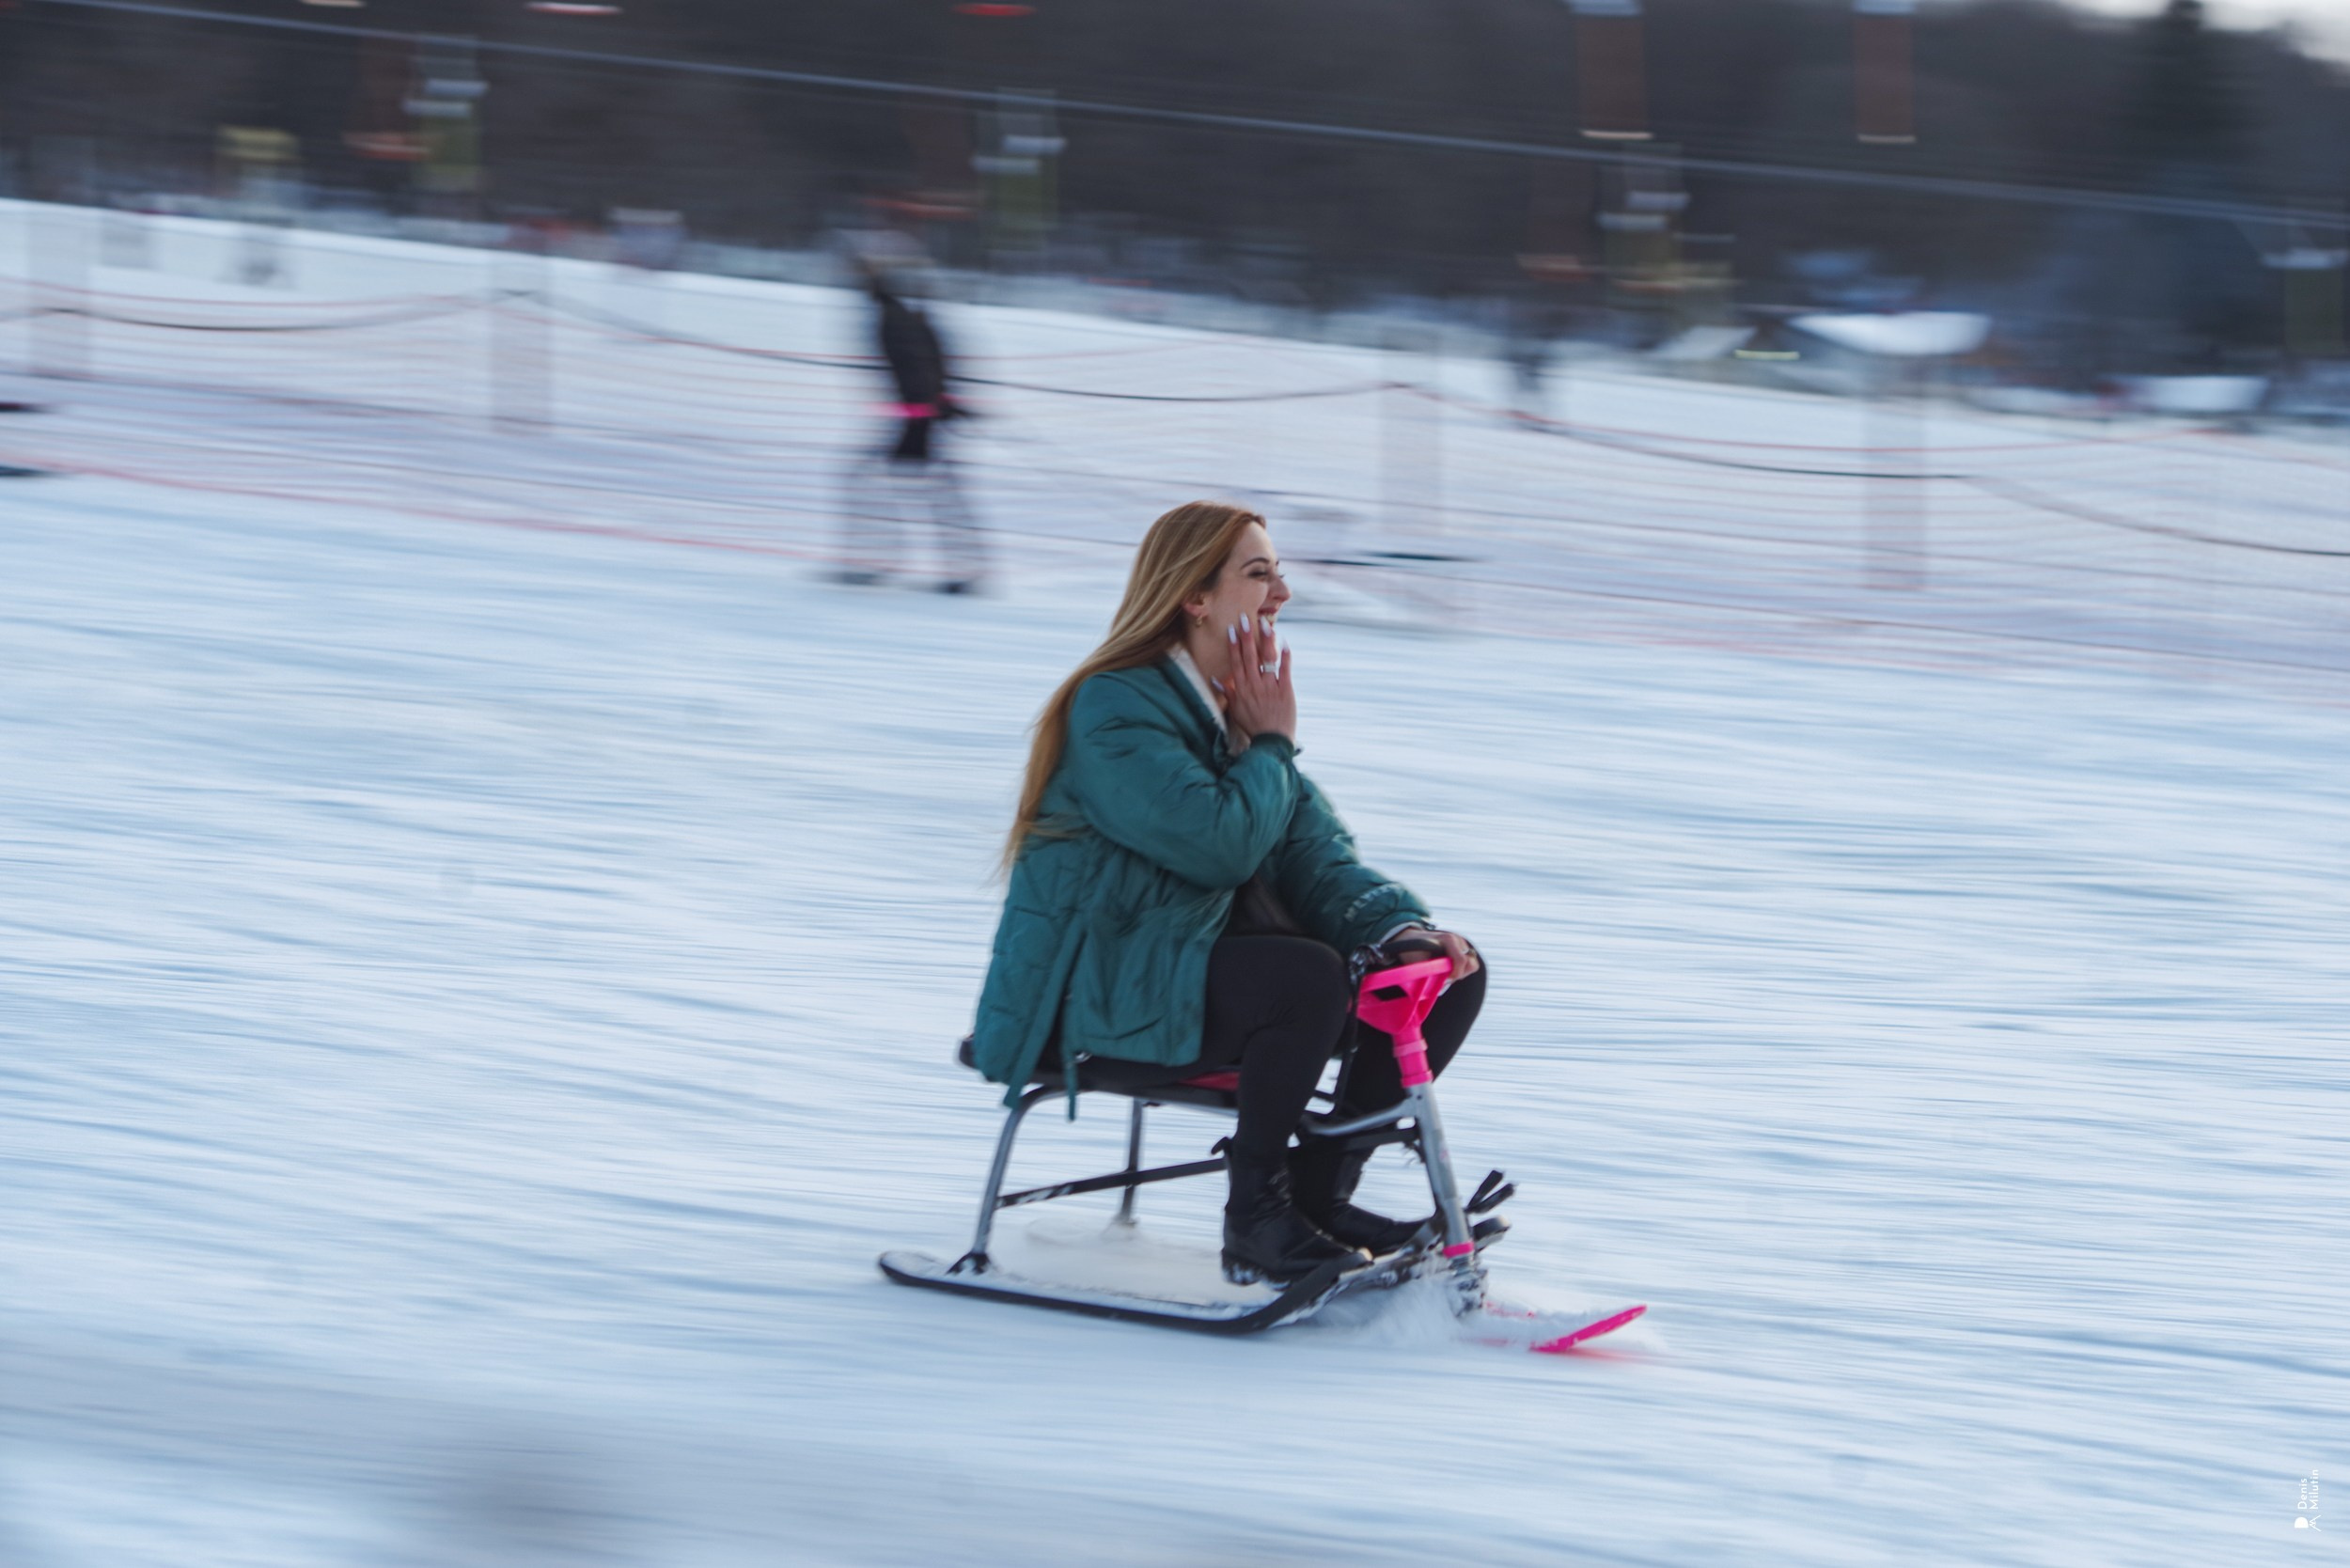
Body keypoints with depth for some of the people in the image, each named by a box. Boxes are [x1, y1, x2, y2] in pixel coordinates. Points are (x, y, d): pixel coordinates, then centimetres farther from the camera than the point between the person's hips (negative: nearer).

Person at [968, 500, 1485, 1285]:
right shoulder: (1116, 710, -17)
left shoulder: (1243, 703, 11)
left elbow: (1315, 852, 6)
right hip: (1100, 999, -9)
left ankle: (1319, 1195, 2)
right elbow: (1220, 844, -27)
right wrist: (1272, 743, -11)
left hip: (1213, 962, 9)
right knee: (1307, 977, -35)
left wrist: (1404, 928, -12)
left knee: (1450, 972, -3)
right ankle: (1253, 1223, -19)